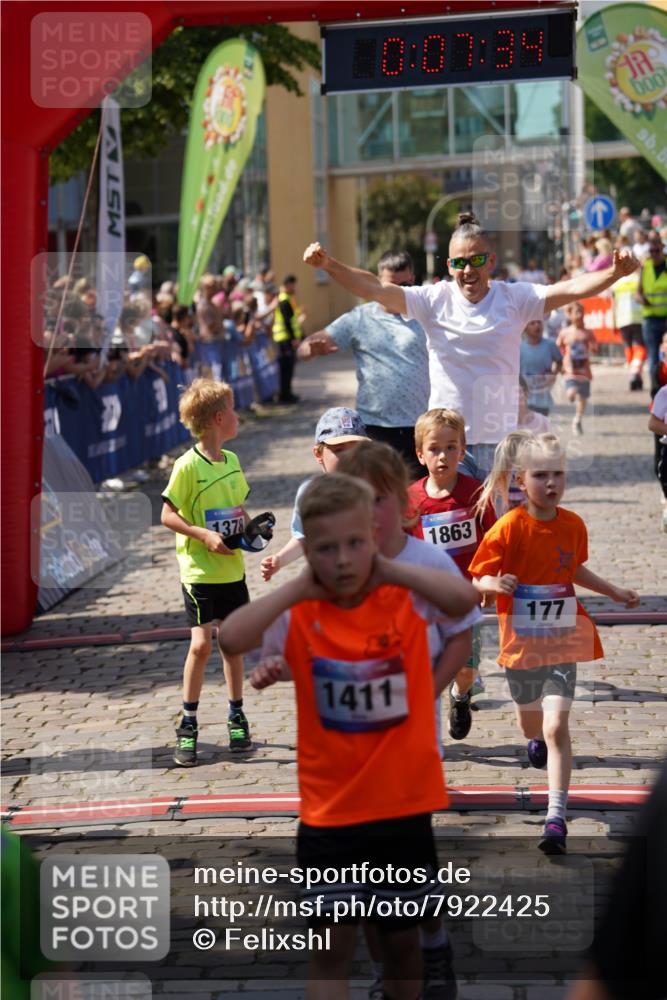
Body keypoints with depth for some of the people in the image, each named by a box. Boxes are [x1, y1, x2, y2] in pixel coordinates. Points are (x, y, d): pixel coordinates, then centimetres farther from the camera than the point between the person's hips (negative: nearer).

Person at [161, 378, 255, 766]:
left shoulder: (232, 461, 7)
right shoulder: (188, 465, -14)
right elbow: (168, 516, -11)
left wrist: (248, 527, -1)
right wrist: (203, 535, -21)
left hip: (233, 569, 6)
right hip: (199, 570, -6)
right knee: (201, 643, -11)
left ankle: (237, 716, 25)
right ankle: (188, 725, 2)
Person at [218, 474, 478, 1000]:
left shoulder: (405, 599, -7)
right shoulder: (298, 615, -7)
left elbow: (465, 597, -26)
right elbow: (230, 638, -24)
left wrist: (389, 570, -19)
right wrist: (300, 587, -18)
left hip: (405, 803, 1)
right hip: (330, 810, -1)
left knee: (403, 937, 17)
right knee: (333, 940, 0)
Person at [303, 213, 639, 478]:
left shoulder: (514, 299, -1)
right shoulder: (435, 300, -1)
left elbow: (570, 289, -12)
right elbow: (376, 289, -10)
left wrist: (614, 273, -30)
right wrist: (329, 265, -24)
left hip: (499, 439, 0)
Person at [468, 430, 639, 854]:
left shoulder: (573, 524, -3)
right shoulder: (509, 528, -16)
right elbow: (477, 579, -14)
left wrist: (615, 591, 22)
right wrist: (494, 584, -35)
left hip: (563, 640, 0)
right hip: (521, 640, 0)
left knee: (557, 725, -14)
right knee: (530, 714, 23)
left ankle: (557, 818, -14)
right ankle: (536, 741, 62)